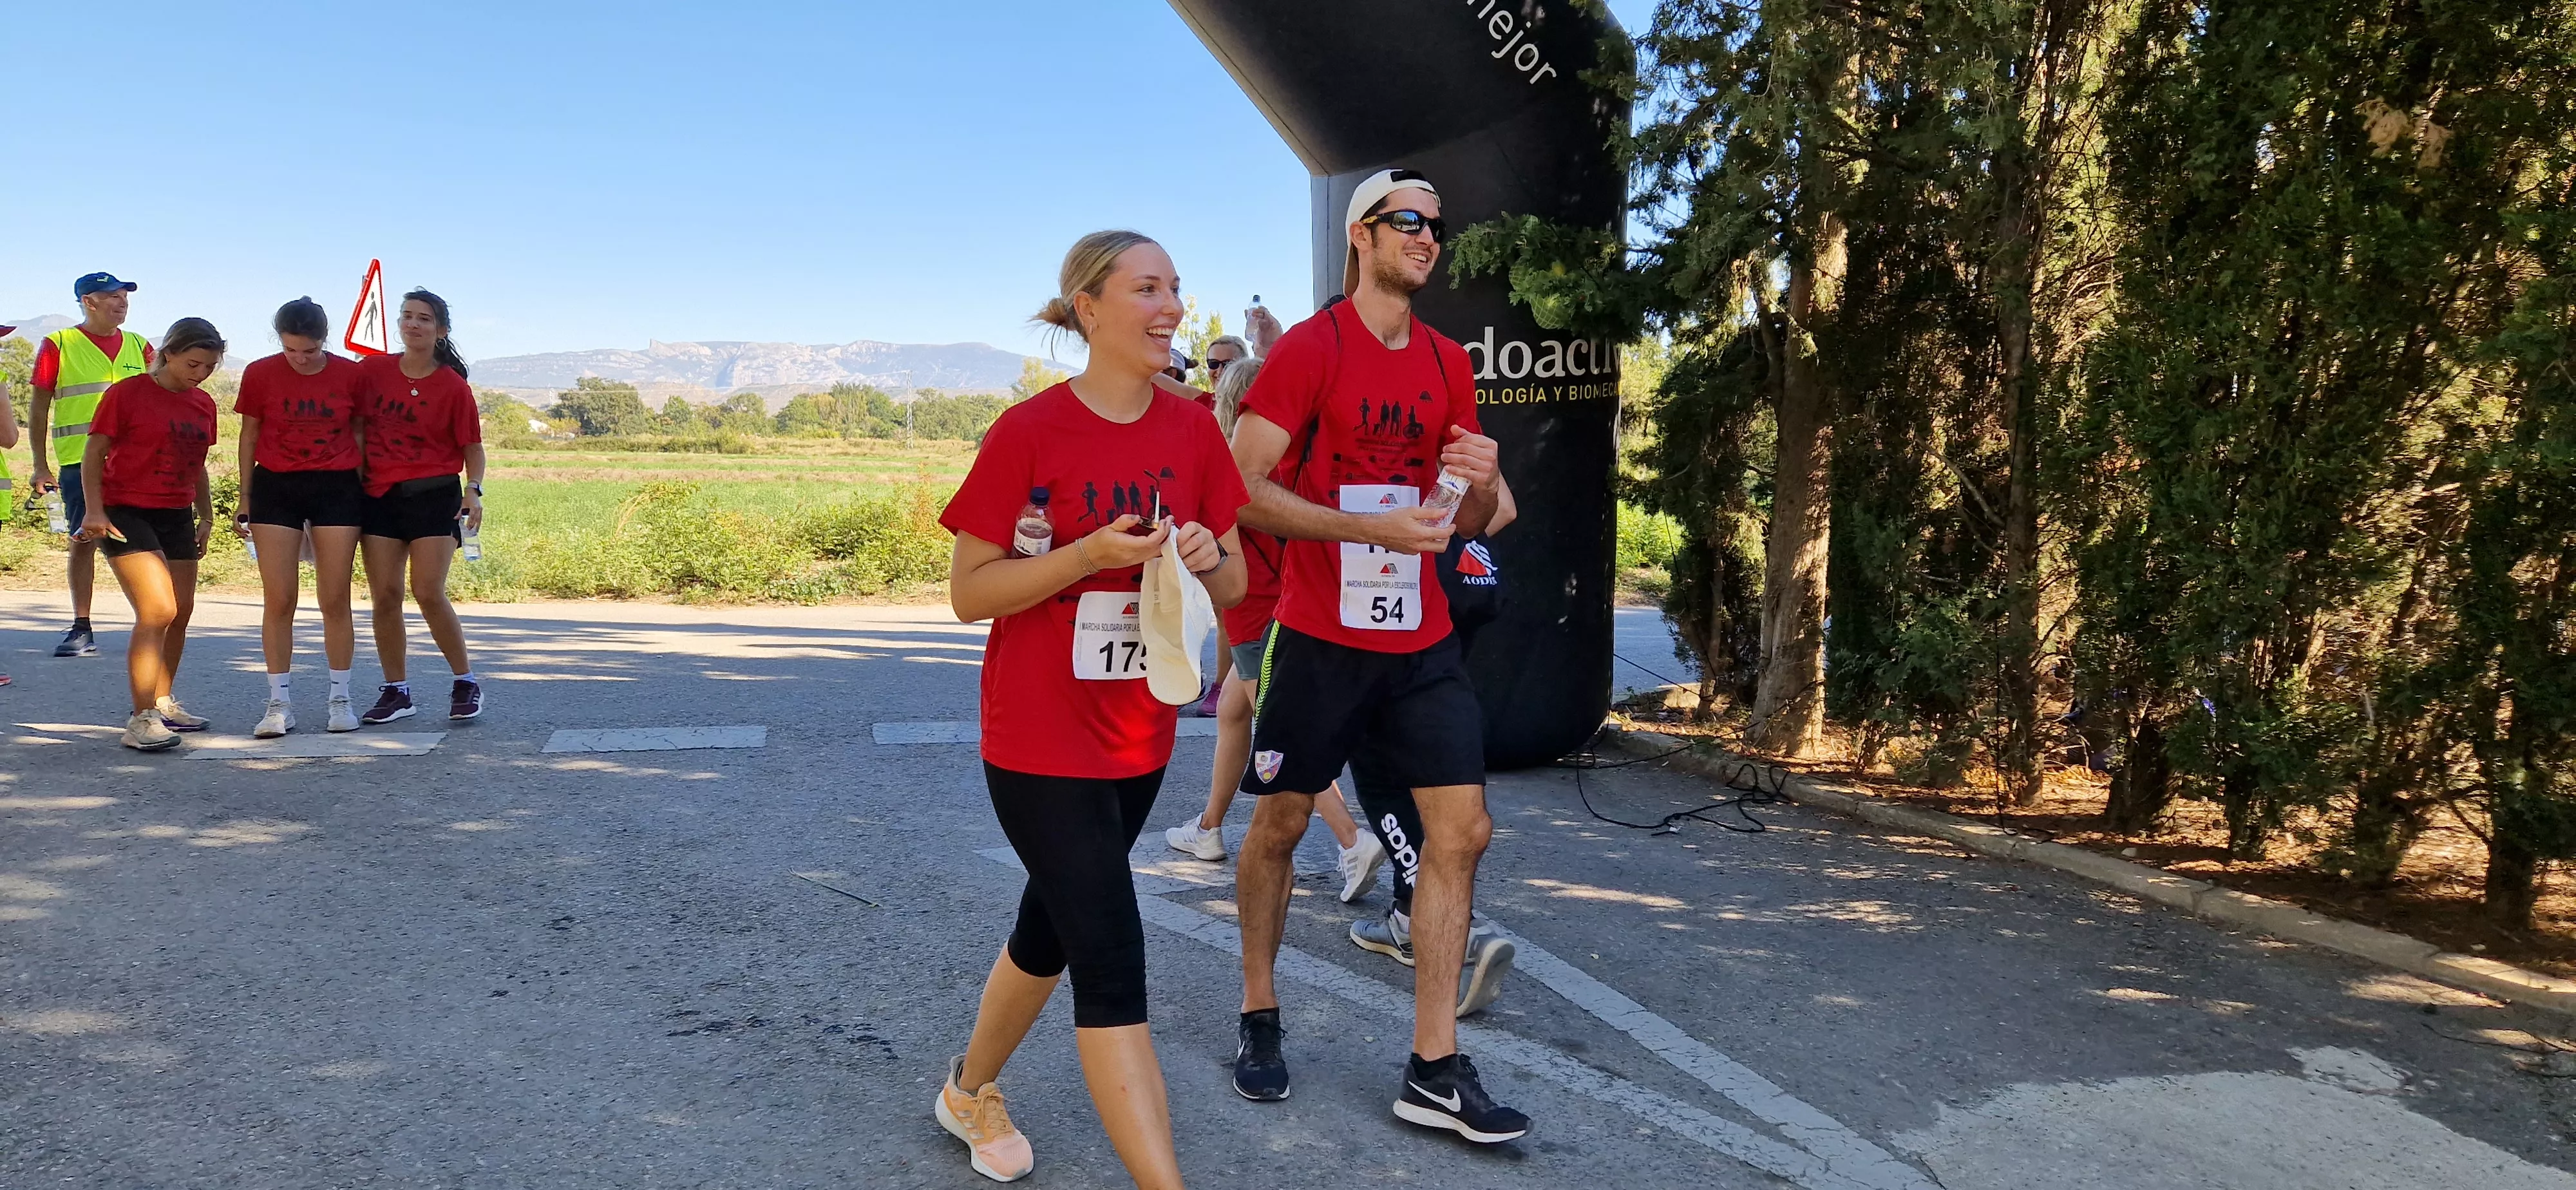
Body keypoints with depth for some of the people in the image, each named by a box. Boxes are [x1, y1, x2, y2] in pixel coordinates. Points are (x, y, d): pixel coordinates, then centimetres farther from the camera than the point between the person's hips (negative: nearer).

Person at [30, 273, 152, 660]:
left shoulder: (139, 347, 13)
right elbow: (38, 406, 6)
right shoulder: (58, 345, 5)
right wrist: (41, 465, 1)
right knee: (83, 541, 0)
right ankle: (82, 630, 6)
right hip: (79, 461, -2)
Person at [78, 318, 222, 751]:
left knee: (181, 613, 10)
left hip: (177, 516, 7)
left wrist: (206, 517, 19)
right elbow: (93, 451, -6)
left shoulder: (204, 404, 10)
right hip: (126, 513, -7)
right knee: (157, 611, -18)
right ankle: (142, 719, -15)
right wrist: (94, 510, -14)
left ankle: (163, 703, 26)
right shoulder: (128, 393, -7)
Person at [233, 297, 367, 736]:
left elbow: (360, 432, 8)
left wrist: (367, 492, 6)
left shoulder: (349, 374, 0)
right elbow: (249, 436, 7)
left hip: (336, 487, 0)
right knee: (278, 601, 0)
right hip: (275, 487, 0)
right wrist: (244, 499, 7)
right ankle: (279, 703, 6)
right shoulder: (260, 374, 0)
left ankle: (340, 699, 11)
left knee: (335, 600, 2)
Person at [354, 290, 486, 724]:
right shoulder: (372, 370, 5)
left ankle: (466, 682, 6)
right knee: (384, 596, 1)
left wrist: (473, 489, -11)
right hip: (379, 494, 3)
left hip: (433, 494, -3)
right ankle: (395, 691, 12)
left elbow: (472, 445, 3)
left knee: (429, 594, -10)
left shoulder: (453, 385, -3)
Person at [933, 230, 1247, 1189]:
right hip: (1040, 740, -6)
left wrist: (1210, 559, -16)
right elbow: (968, 593, -11)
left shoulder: (1192, 430, 1)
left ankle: (970, 1091, 45)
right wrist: (1090, 553, -24)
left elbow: (1234, 586, 8)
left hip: (1138, 736, 6)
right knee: (1112, 962, -9)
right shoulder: (1027, 432, -13)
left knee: (1055, 924, 21)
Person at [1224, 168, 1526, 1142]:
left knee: (1461, 829, -1)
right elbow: (1242, 488, -15)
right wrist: (1373, 529, -22)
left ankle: (1435, 1071, 6)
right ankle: (1258, 1014, 30)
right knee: (1280, 823, 8)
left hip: (1421, 640, 5)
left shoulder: (1449, 363, 11)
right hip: (1319, 639, -5)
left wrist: (1482, 486, -8)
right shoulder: (1308, 349, -7)